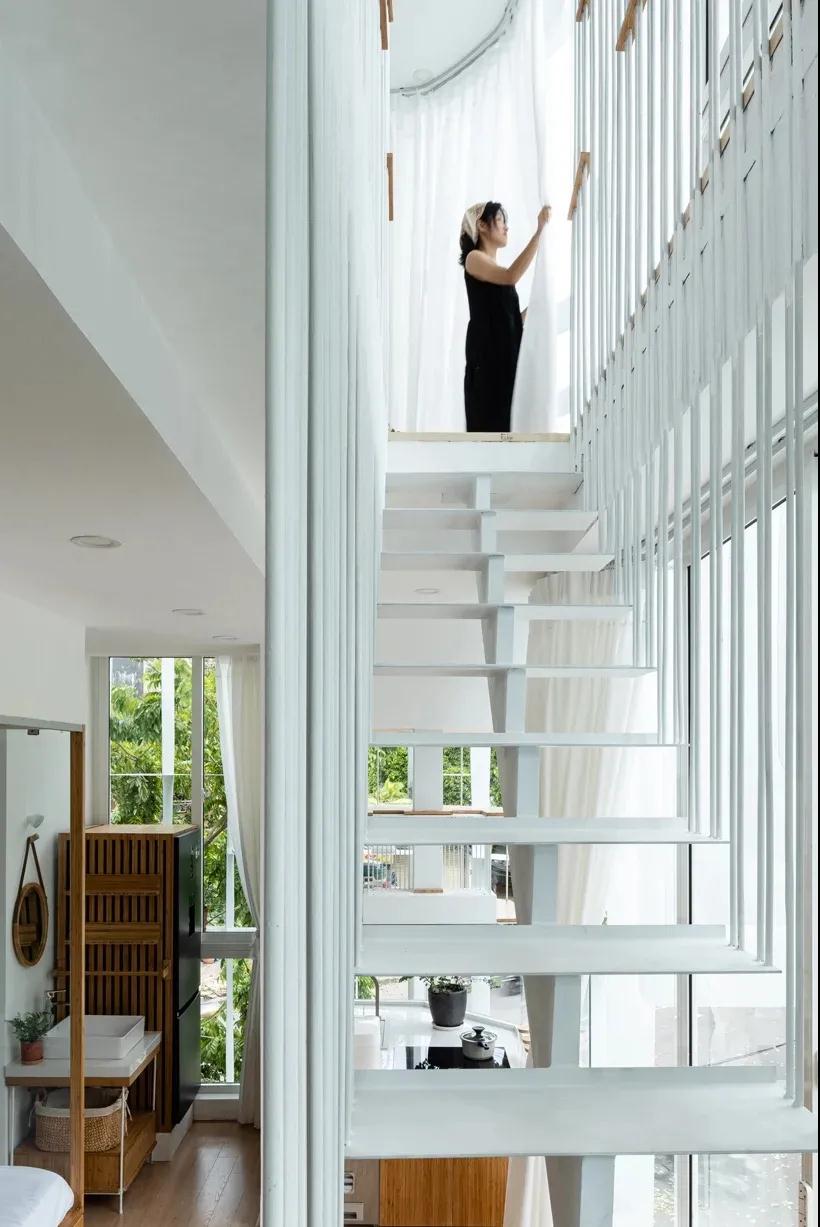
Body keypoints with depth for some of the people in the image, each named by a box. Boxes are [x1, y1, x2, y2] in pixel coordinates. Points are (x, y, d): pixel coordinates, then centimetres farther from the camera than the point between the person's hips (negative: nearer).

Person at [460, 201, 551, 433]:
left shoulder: (498, 269, 23)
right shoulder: (474, 258, -2)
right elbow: (512, 276, -22)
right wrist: (540, 230, -21)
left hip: (506, 353, 9)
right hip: (486, 354, -9)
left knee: (503, 425, 5)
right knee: (487, 425, -11)